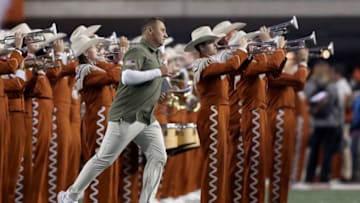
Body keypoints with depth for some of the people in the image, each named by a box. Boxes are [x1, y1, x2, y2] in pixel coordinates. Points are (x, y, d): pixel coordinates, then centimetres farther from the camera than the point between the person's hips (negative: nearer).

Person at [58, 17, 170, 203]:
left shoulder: (155, 54, 16)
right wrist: (158, 72, -25)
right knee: (104, 159, -3)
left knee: (158, 157, -5)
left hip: (147, 119, 9)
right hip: (127, 118, -9)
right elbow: (127, 77, -31)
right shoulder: (137, 52, -13)